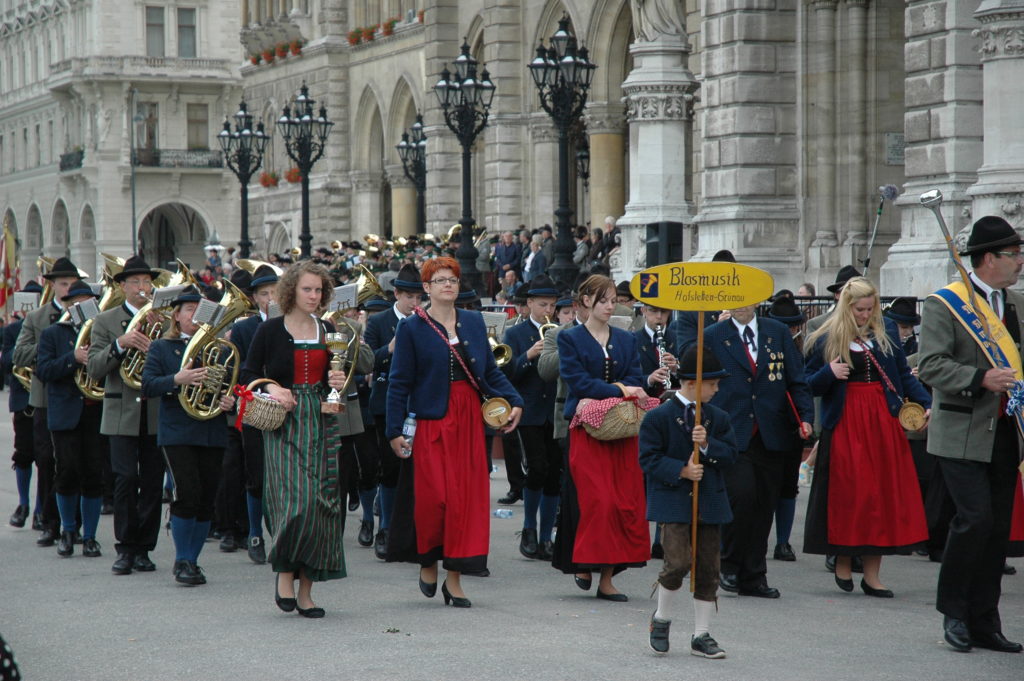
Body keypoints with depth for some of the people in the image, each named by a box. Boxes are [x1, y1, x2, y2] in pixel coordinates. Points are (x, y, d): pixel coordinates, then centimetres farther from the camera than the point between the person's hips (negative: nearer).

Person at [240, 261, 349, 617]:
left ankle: (306, 590, 6)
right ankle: (284, 571, 4)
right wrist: (271, 390, -15)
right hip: (285, 426, -4)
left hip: (322, 425, 4)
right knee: (296, 500, -17)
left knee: (322, 503, -1)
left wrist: (340, 383, -2)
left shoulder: (328, 331, 11)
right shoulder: (270, 330, -1)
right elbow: (249, 374, 3)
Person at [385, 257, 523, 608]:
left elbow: (491, 371, 13)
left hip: (469, 421, 4)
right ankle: (427, 562, 17)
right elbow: (399, 382, -2)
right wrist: (395, 430, -7)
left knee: (468, 496, 0)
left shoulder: (474, 322, 11)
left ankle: (454, 578, 6)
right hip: (431, 422, -4)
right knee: (433, 496, -8)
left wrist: (514, 401, -1)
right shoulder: (412, 328, -1)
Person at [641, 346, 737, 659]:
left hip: (710, 501, 5)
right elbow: (649, 458, -8)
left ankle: (702, 636, 16)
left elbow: (731, 454, 5)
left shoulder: (717, 417, 9)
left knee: (708, 568, 6)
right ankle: (661, 619, 10)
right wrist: (681, 470, -18)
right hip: (673, 501, -5)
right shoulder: (658, 416, -6)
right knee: (678, 562, -16)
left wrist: (708, 445, -13)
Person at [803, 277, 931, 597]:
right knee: (847, 494, -4)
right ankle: (843, 561, 15)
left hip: (883, 421, 3)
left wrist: (926, 403, -1)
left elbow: (904, 375, 11)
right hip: (844, 423, -3)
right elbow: (810, 385, 3)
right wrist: (829, 373, -16)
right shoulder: (826, 339, 1)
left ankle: (872, 574, 5)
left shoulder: (887, 334, 9)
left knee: (883, 493, 0)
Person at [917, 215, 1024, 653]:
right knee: (976, 518, -16)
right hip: (962, 436, -6)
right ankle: (953, 609, 2)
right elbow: (930, 366, -14)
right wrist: (980, 379, -25)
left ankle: (984, 624, 13)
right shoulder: (944, 304, -5)